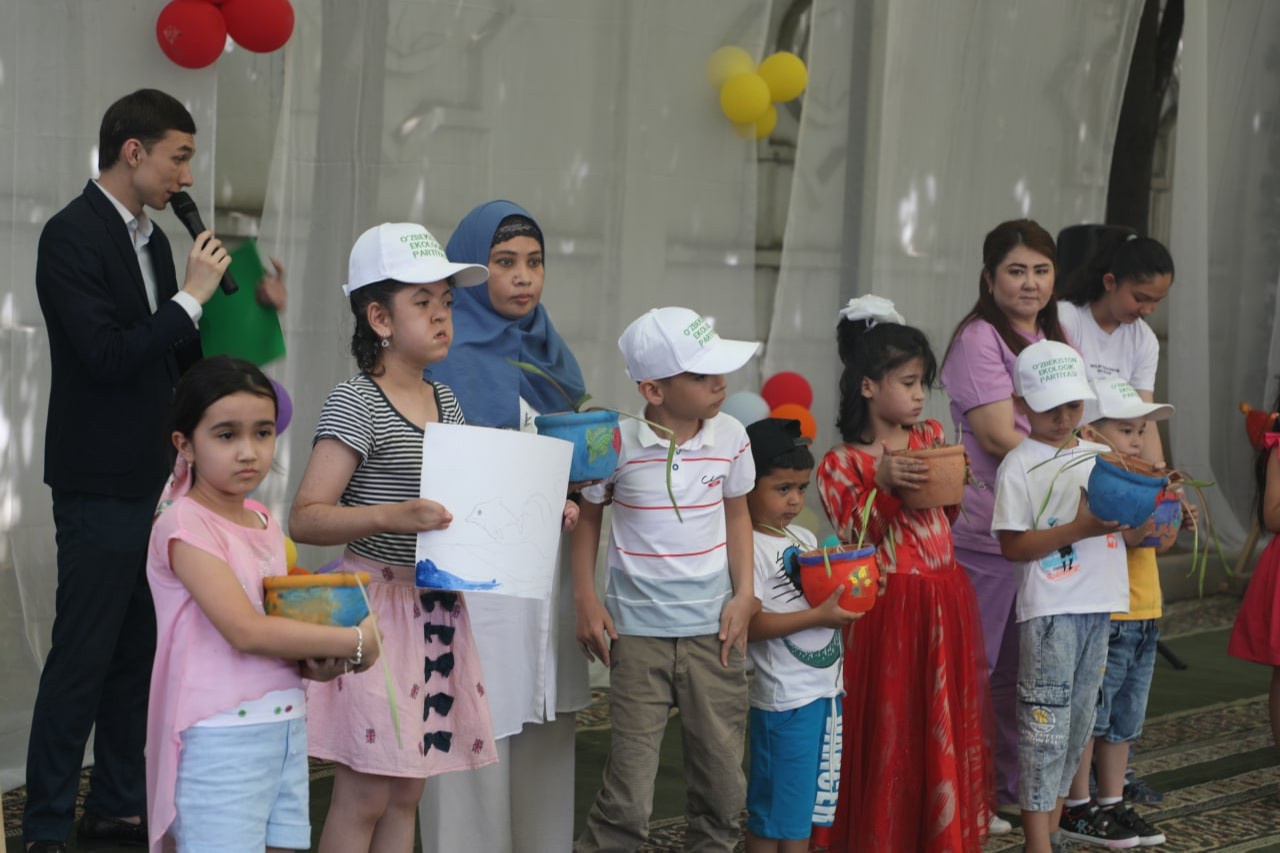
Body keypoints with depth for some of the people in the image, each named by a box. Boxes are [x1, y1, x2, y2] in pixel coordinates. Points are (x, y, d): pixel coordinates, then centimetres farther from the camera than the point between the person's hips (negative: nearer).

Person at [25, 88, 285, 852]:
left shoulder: (151, 238, 11)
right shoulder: (72, 235, -15)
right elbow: (107, 356, -24)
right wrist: (190, 295, -18)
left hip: (147, 482, 9)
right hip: (100, 483, -9)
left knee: (135, 651, 14)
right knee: (81, 658, -4)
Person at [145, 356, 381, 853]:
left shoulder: (265, 523, 11)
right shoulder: (186, 524, -12)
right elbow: (245, 630, -21)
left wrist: (317, 661, -2)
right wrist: (353, 641, -14)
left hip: (286, 727, 7)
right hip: (220, 738, -7)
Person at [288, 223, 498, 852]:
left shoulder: (445, 401, 12)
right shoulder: (355, 403, -12)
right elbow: (304, 519, -17)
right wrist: (393, 519, -31)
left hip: (438, 607, 7)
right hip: (377, 605, -7)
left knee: (407, 792, 13)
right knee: (365, 796, -3)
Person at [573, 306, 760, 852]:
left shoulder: (730, 437, -2)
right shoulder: (617, 444, -9)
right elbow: (588, 516, 6)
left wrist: (743, 594, 4)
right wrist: (586, 601, -1)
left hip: (713, 628, 3)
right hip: (638, 632, -3)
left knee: (723, 783, 9)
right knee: (628, 795, -3)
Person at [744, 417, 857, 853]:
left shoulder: (806, 538, 12)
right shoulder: (750, 549, -14)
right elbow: (748, 625, -21)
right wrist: (818, 616, -25)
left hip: (826, 689, 8)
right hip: (784, 698, -8)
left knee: (806, 805, 16)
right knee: (772, 815, 1)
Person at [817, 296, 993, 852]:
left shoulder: (930, 437, 9)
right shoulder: (841, 463, -7)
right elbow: (855, 537, -12)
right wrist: (883, 485, -24)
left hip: (945, 602, 5)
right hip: (888, 609, -5)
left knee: (947, 724, 10)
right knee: (888, 728, -1)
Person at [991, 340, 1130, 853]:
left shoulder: (1102, 457, 11)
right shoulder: (1019, 465, -5)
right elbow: (1012, 546, -11)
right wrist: (1080, 529, -19)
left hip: (1099, 607, 6)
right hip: (1049, 611, -6)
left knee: (1077, 724, 11)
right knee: (1044, 725, -5)